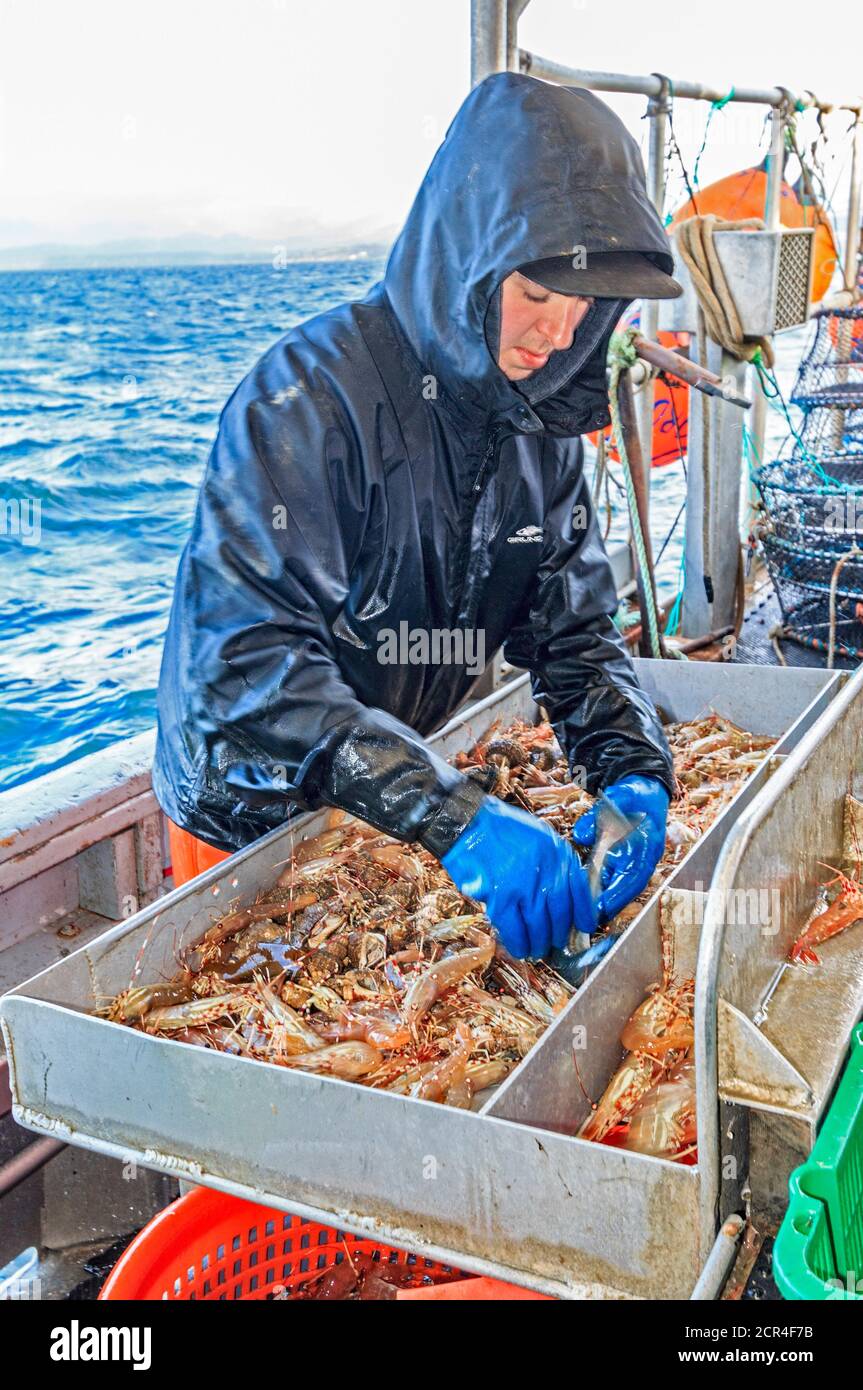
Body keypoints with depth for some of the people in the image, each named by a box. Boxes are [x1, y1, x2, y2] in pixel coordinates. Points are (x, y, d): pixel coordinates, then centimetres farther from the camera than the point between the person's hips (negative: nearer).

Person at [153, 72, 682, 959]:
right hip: (253, 812, -5)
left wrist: (633, 774, -22)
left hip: (410, 792, 6)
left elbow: (574, 628, -3)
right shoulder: (311, 394, -27)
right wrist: (450, 814, -44)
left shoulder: (543, 421, -5)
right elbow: (245, 659, -36)